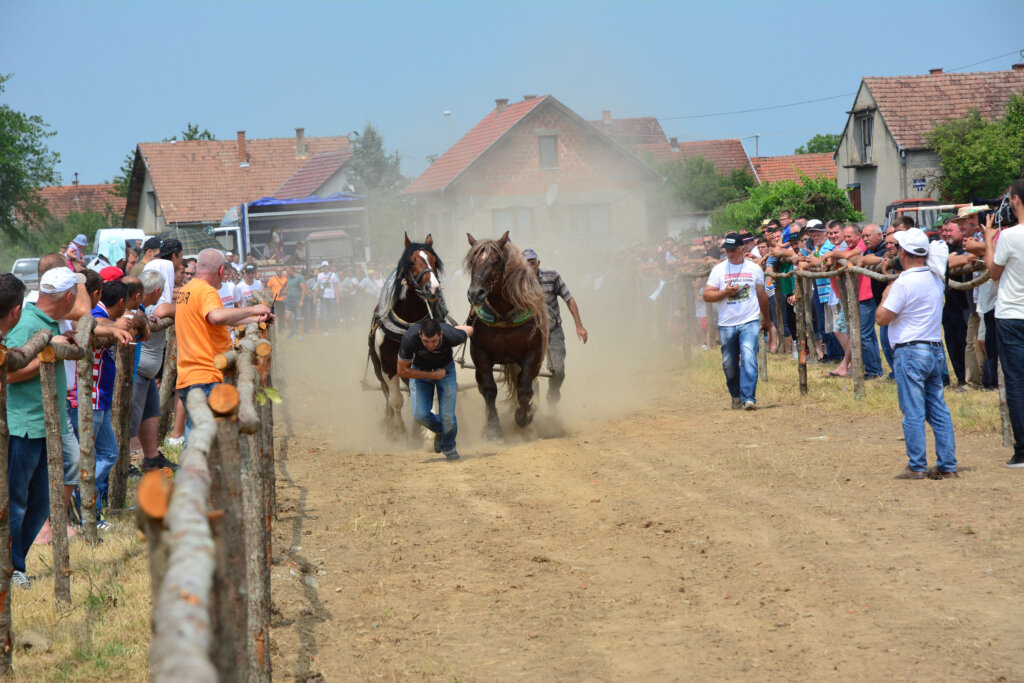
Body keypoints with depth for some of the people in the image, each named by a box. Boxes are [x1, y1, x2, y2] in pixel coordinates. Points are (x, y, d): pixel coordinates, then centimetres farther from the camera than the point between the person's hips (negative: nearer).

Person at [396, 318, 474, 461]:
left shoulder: (451, 336, -36)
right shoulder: (409, 339, -36)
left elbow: (469, 330, -10)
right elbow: (402, 371, -22)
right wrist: (433, 375, -23)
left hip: (445, 368, 0)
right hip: (419, 371, 0)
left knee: (447, 415, -8)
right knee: (420, 415, -11)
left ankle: (449, 447, 23)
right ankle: (440, 429, 24)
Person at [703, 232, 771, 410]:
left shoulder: (754, 268, 7)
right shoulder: (719, 269, 5)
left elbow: (762, 295, 18)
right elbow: (707, 295, 0)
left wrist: (766, 319, 26)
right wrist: (725, 292, -15)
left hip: (749, 322, -1)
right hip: (726, 324, 1)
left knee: (748, 358, -18)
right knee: (729, 364, 6)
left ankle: (749, 398, -21)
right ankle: (736, 396, 26)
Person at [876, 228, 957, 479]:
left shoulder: (904, 283, -15)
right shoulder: (935, 278, 7)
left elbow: (882, 318, -12)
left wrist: (885, 296, 4)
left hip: (910, 352, -7)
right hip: (936, 350, 7)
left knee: (913, 412, -3)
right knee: (939, 410, 8)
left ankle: (917, 466, -2)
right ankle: (947, 465, 9)